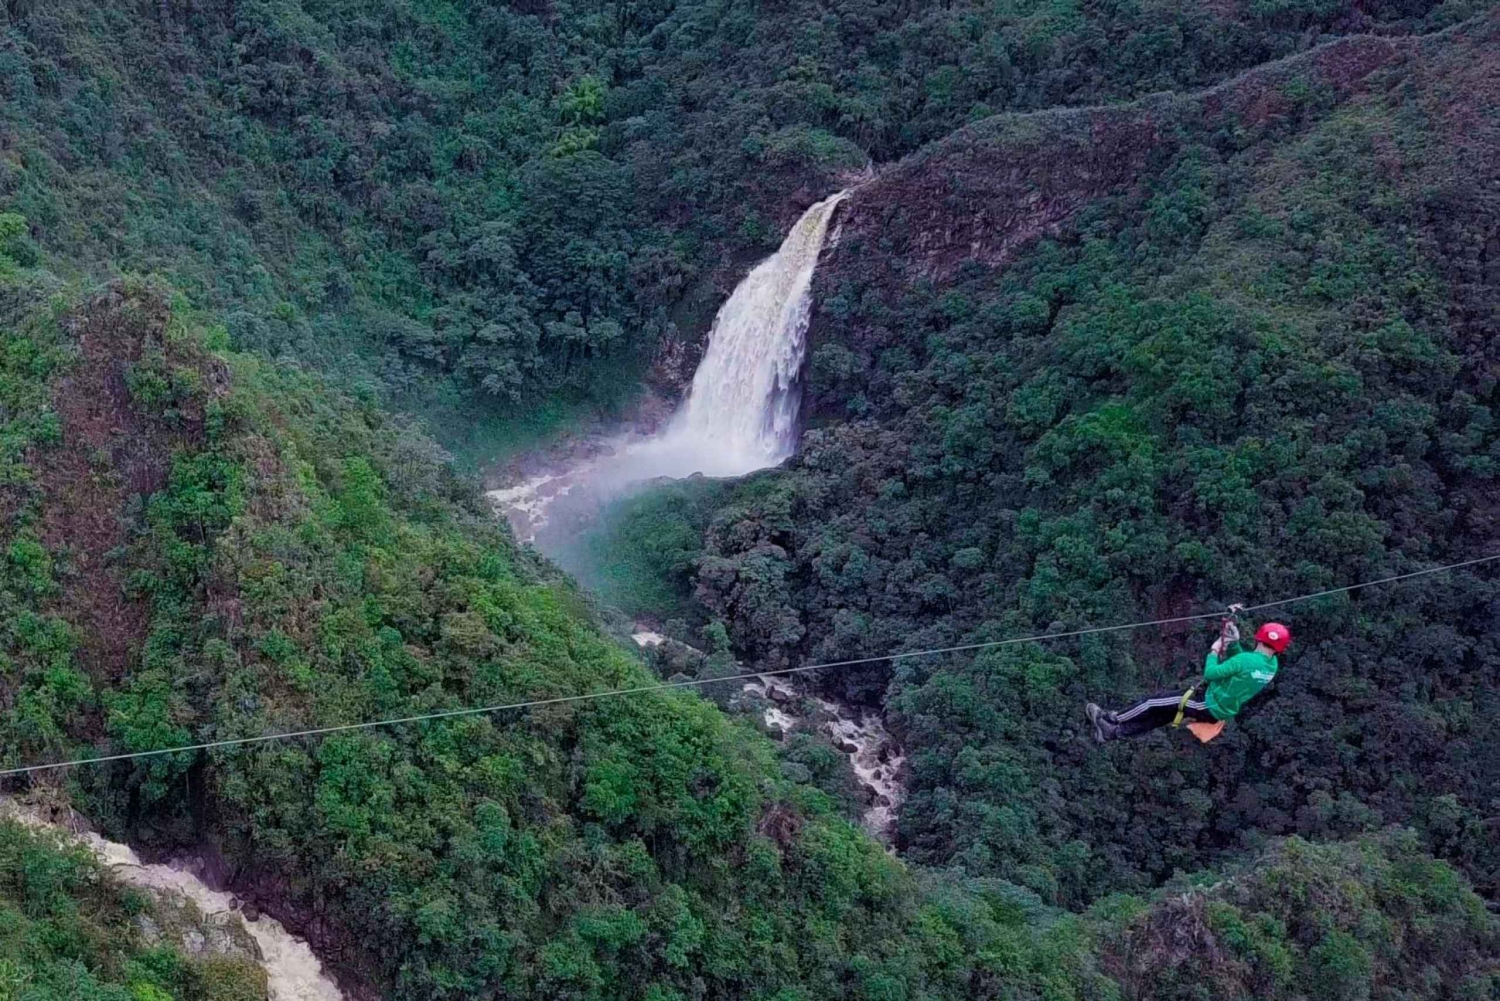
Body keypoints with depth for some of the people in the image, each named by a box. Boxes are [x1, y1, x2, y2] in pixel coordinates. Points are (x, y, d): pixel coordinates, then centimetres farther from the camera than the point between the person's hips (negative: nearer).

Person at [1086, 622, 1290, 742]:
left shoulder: (1247, 660, -29)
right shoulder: (1272, 665, -2)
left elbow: (1210, 673, -24)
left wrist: (1214, 651, -8)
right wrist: (1233, 643, 2)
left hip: (1208, 706, -8)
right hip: (1222, 710, 8)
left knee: (1157, 701, 3)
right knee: (1163, 713, 14)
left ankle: (1112, 719, 17)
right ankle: (1114, 731, 18)